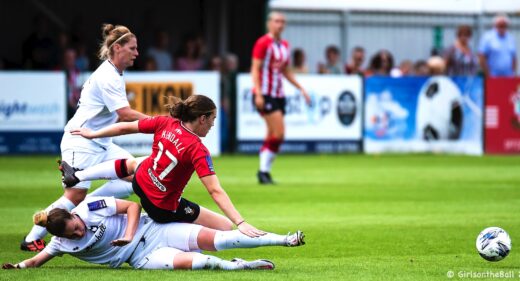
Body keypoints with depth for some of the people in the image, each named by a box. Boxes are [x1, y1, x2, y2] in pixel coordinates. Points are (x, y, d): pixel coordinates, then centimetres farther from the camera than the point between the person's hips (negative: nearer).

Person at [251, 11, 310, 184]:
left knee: (273, 135, 5)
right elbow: (255, 69, -12)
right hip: (265, 94, -7)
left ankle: (264, 172, 12)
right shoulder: (263, 43, -9)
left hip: (278, 95, 7)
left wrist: (301, 88, 18)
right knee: (279, 133, -14)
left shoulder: (284, 45, 12)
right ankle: (264, 171, -6)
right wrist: (258, 93, -20)